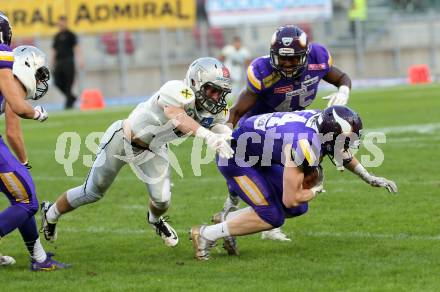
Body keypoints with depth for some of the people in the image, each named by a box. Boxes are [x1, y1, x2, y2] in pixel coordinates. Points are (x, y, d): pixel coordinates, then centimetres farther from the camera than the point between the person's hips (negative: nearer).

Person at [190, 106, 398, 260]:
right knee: (272, 217, -17)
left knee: (298, 209, 5)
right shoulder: (305, 147, -36)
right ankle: (206, 234, -5)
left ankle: (227, 219, 16)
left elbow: (343, 154, 16)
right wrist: (316, 190, -10)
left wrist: (370, 179, 13)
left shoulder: (323, 122, -10)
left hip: (259, 158, 9)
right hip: (235, 157, -9)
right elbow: (290, 199, -27)